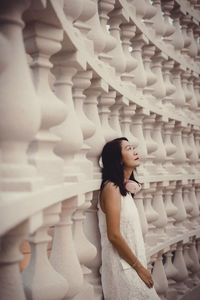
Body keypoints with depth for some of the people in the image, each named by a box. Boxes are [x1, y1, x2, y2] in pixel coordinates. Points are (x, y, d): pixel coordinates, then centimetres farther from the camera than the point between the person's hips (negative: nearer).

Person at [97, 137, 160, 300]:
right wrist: (140, 268, -14)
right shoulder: (111, 187, -16)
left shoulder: (124, 188, 12)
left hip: (131, 262, 8)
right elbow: (114, 235, -21)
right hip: (121, 266, -8)